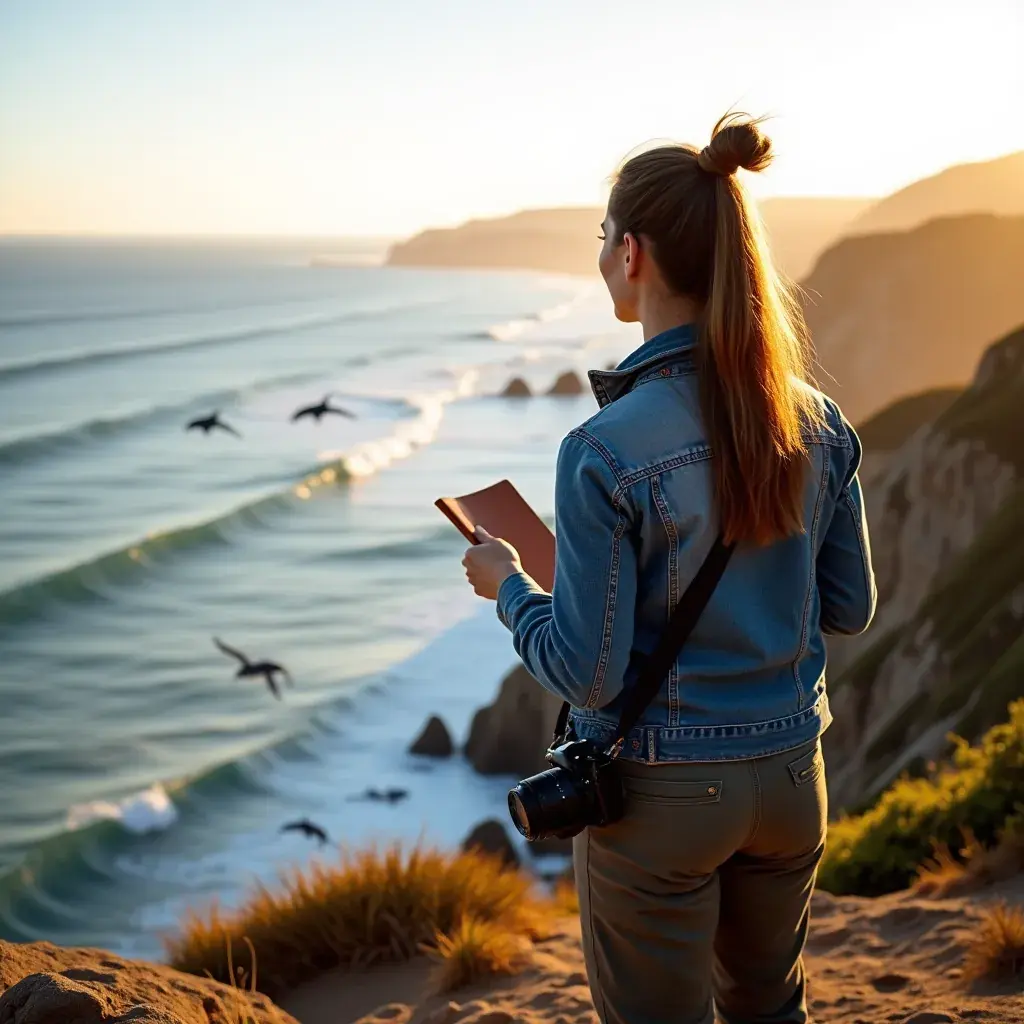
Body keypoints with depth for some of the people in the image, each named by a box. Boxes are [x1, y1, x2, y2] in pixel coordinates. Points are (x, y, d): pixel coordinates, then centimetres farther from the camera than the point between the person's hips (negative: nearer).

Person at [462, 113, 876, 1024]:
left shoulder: (608, 452, -22)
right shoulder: (818, 424, -5)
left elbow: (588, 673, -18)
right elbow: (850, 607, 5)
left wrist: (508, 586, 0)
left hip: (660, 793, -5)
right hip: (786, 776, 5)